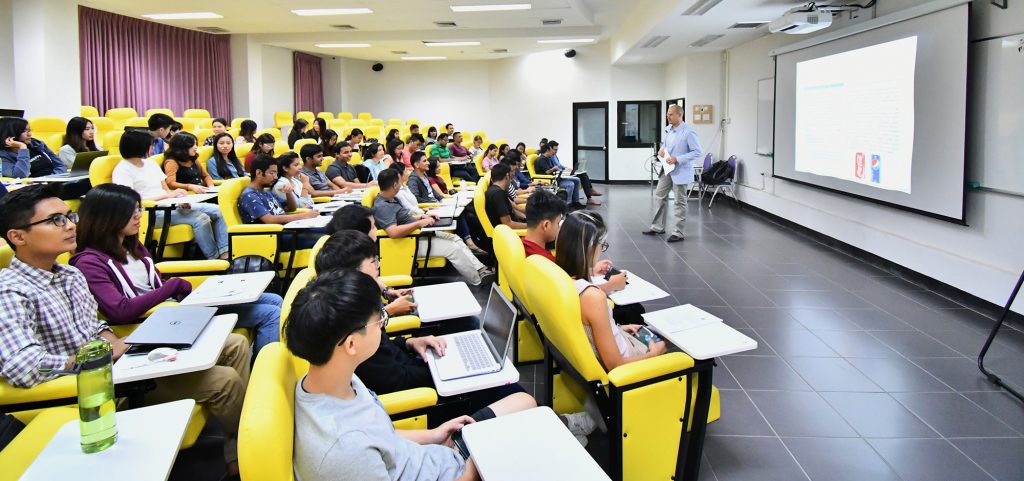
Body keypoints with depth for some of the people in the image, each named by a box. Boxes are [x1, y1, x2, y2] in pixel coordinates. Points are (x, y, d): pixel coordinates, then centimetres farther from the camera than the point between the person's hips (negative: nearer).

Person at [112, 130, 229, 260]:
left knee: (218, 211, -7)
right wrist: (167, 195, -22)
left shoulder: (151, 163, 16)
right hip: (151, 213, -8)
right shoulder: (122, 170, -7)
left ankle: (224, 253, -13)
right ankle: (214, 259, -15)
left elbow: (166, 190, 14)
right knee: (201, 219, -28)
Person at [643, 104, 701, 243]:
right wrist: (662, 149, -1)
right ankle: (658, 227, 26)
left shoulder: (688, 132, -18)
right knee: (659, 196, 13)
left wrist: (677, 159, -22)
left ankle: (678, 233, 11)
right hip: (667, 169, 8)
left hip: (680, 171, -8)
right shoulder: (668, 129, 5)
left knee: (679, 202, 3)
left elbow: (697, 152, -18)